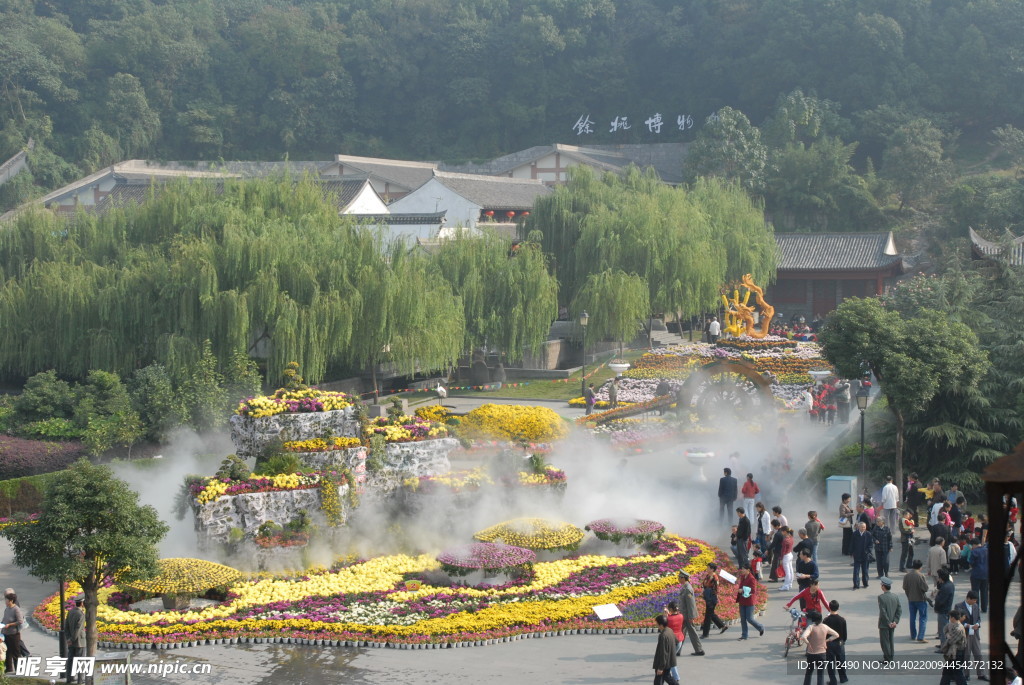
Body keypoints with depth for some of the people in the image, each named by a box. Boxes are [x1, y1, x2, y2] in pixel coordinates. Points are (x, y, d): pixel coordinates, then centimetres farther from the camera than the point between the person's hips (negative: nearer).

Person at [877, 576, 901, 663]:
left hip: (884, 624, -6)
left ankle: (887, 658, 4)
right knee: (890, 640, 17)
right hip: (892, 624, 6)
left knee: (884, 641, 2)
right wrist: (895, 621, -3)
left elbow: (883, 611, -21)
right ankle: (891, 657, 22)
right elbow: (900, 610, 0)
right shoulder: (895, 597, 2)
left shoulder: (881, 597, -17)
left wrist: (889, 622, -14)